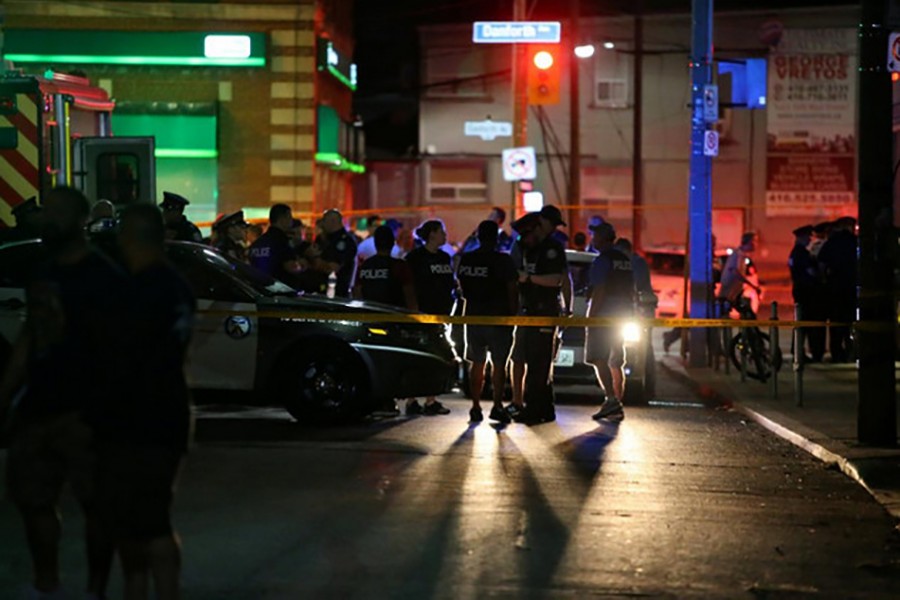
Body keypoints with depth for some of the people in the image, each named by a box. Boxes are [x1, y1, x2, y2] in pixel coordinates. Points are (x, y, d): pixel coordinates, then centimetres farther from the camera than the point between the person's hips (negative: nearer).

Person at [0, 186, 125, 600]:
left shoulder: (104, 278, -8)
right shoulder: (43, 274, 14)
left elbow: (120, 346, -12)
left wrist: (100, 408, -18)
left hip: (84, 412, -8)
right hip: (36, 409, 8)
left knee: (94, 503, 1)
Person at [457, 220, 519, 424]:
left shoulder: (466, 260, 3)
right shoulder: (503, 260, -12)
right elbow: (512, 290, -11)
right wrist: (513, 313, 0)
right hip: (499, 316, -4)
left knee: (477, 363, 11)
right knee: (499, 364, 2)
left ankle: (476, 407, 9)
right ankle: (497, 406, -3)